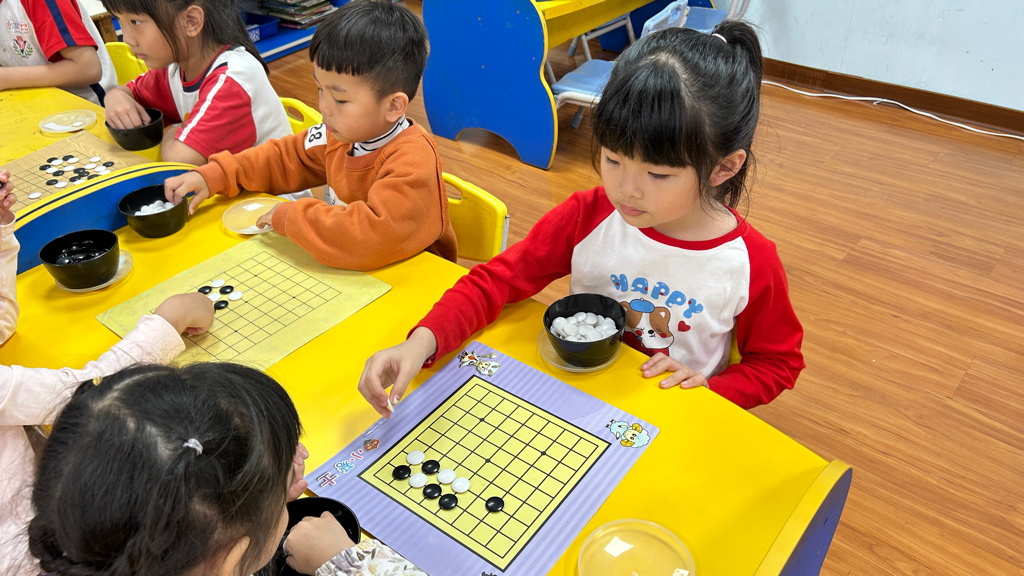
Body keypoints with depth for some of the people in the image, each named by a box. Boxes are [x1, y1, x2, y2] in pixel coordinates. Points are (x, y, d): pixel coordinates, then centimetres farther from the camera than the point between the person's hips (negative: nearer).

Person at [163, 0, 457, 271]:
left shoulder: (413, 162, -26)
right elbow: (286, 158, 15)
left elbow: (375, 237, -39)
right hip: (345, 269, 7)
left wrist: (290, 217, -26)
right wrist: (214, 176, 3)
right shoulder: (342, 133, -1)